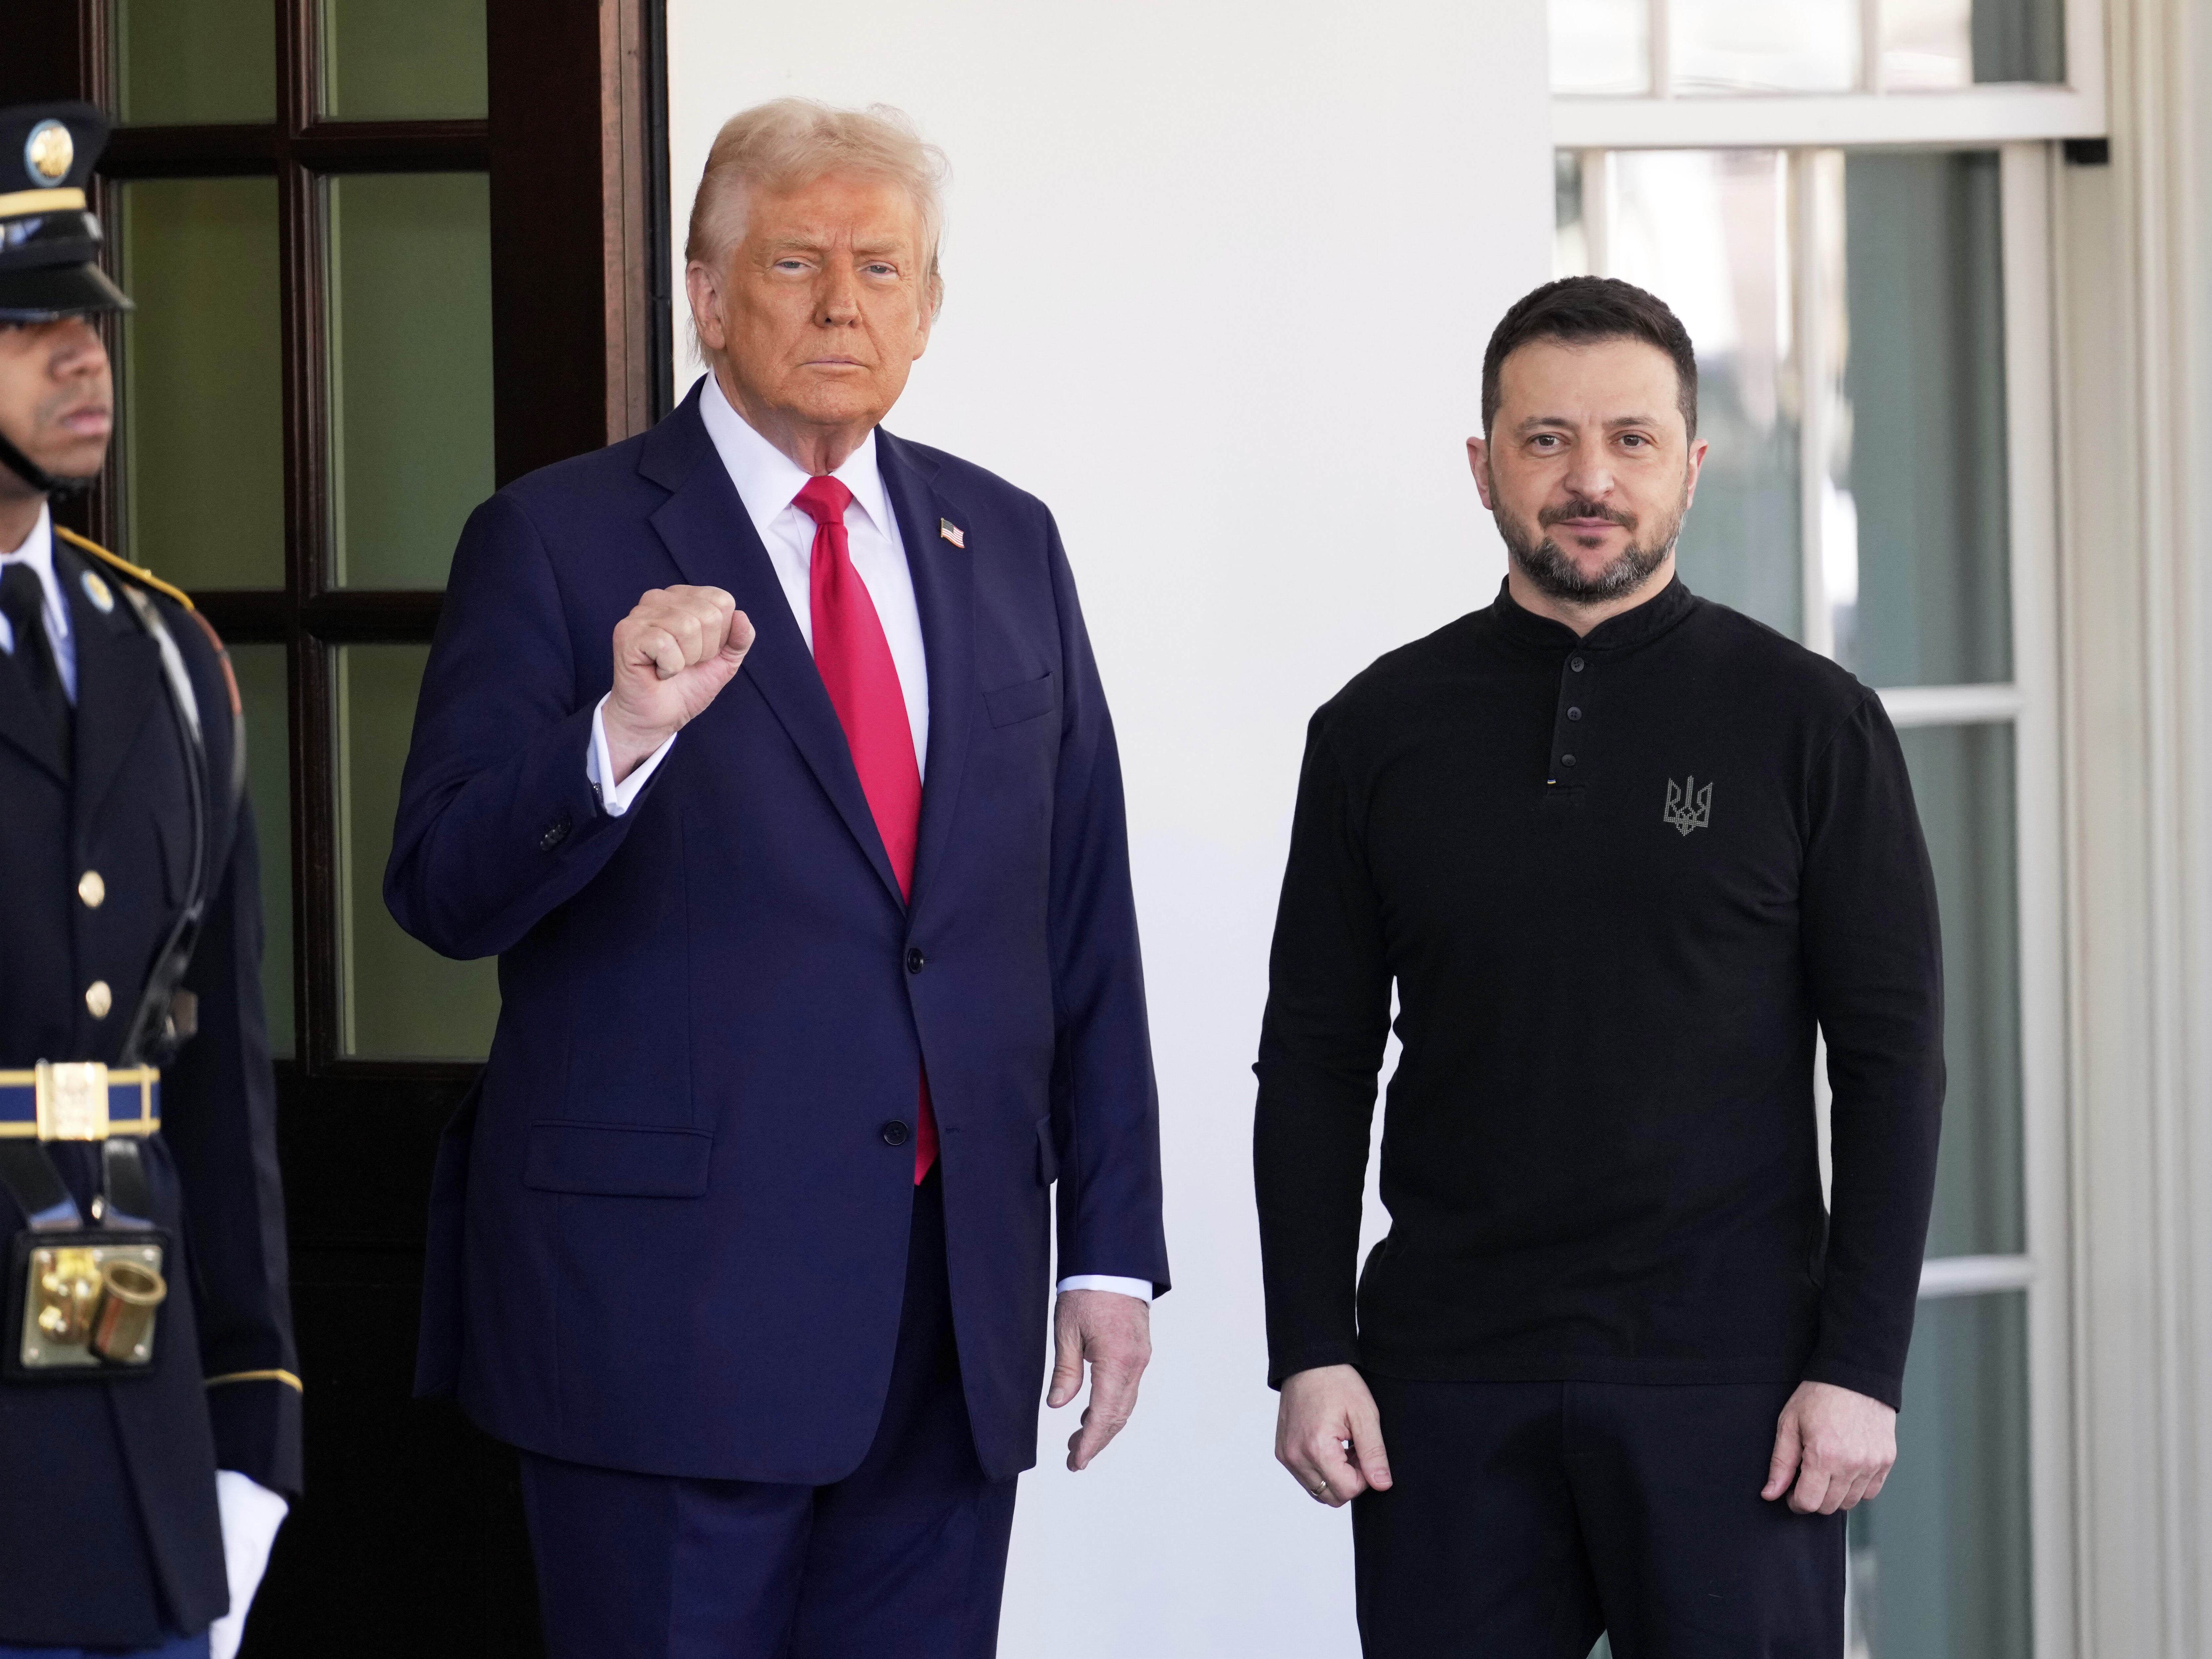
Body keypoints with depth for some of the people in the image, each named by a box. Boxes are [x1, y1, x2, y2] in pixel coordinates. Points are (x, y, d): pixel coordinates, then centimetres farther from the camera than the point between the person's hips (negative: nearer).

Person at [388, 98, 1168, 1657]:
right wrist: (618, 739, -28)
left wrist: (1114, 1246, 9)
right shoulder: (558, 544, -2)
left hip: (955, 1318, 4)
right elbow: (444, 891, -10)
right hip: (668, 1288, -4)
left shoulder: (1006, 546, 13)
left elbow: (1083, 921, 14)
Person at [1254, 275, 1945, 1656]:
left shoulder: (1810, 724, 2)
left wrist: (1861, 1368, -7)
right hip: (1449, 1375, 2)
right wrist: (1312, 1351, 0)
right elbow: (1316, 1060, 9)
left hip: (1728, 1383, -2)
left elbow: (1891, 1061, 0)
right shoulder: (1382, 730, 8)